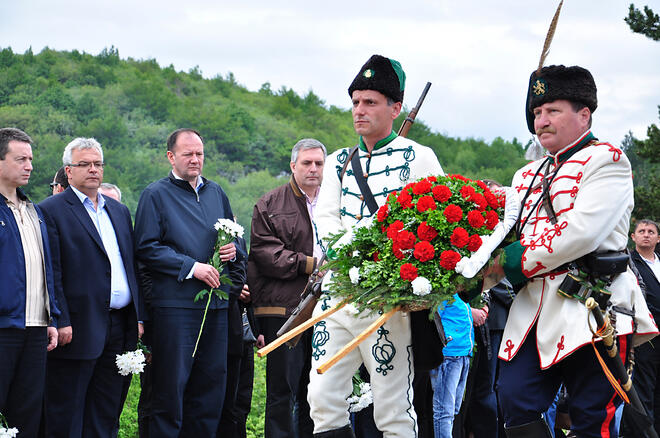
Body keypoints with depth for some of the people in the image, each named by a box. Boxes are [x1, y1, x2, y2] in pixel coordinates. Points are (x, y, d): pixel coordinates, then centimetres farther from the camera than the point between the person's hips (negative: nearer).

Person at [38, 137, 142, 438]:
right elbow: (51, 274, -10)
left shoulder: (119, 211, 18)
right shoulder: (51, 210, -3)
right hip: (80, 329, -6)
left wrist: (139, 318, 11)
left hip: (120, 327, 6)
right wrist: (61, 322, -17)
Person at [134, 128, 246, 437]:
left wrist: (233, 249, 3)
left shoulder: (215, 192, 17)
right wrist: (192, 267, -15)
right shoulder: (155, 194, 0)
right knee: (171, 386, -5)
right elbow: (147, 248, -8)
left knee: (211, 384, 7)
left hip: (215, 305, 6)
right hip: (175, 304, -6)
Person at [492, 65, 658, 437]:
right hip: (535, 307, 7)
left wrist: (517, 262, -10)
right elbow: (510, 239, 20)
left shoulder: (606, 160, -2)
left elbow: (581, 233, -16)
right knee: (516, 401, -5)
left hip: (591, 308, -7)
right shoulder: (528, 176, 23)